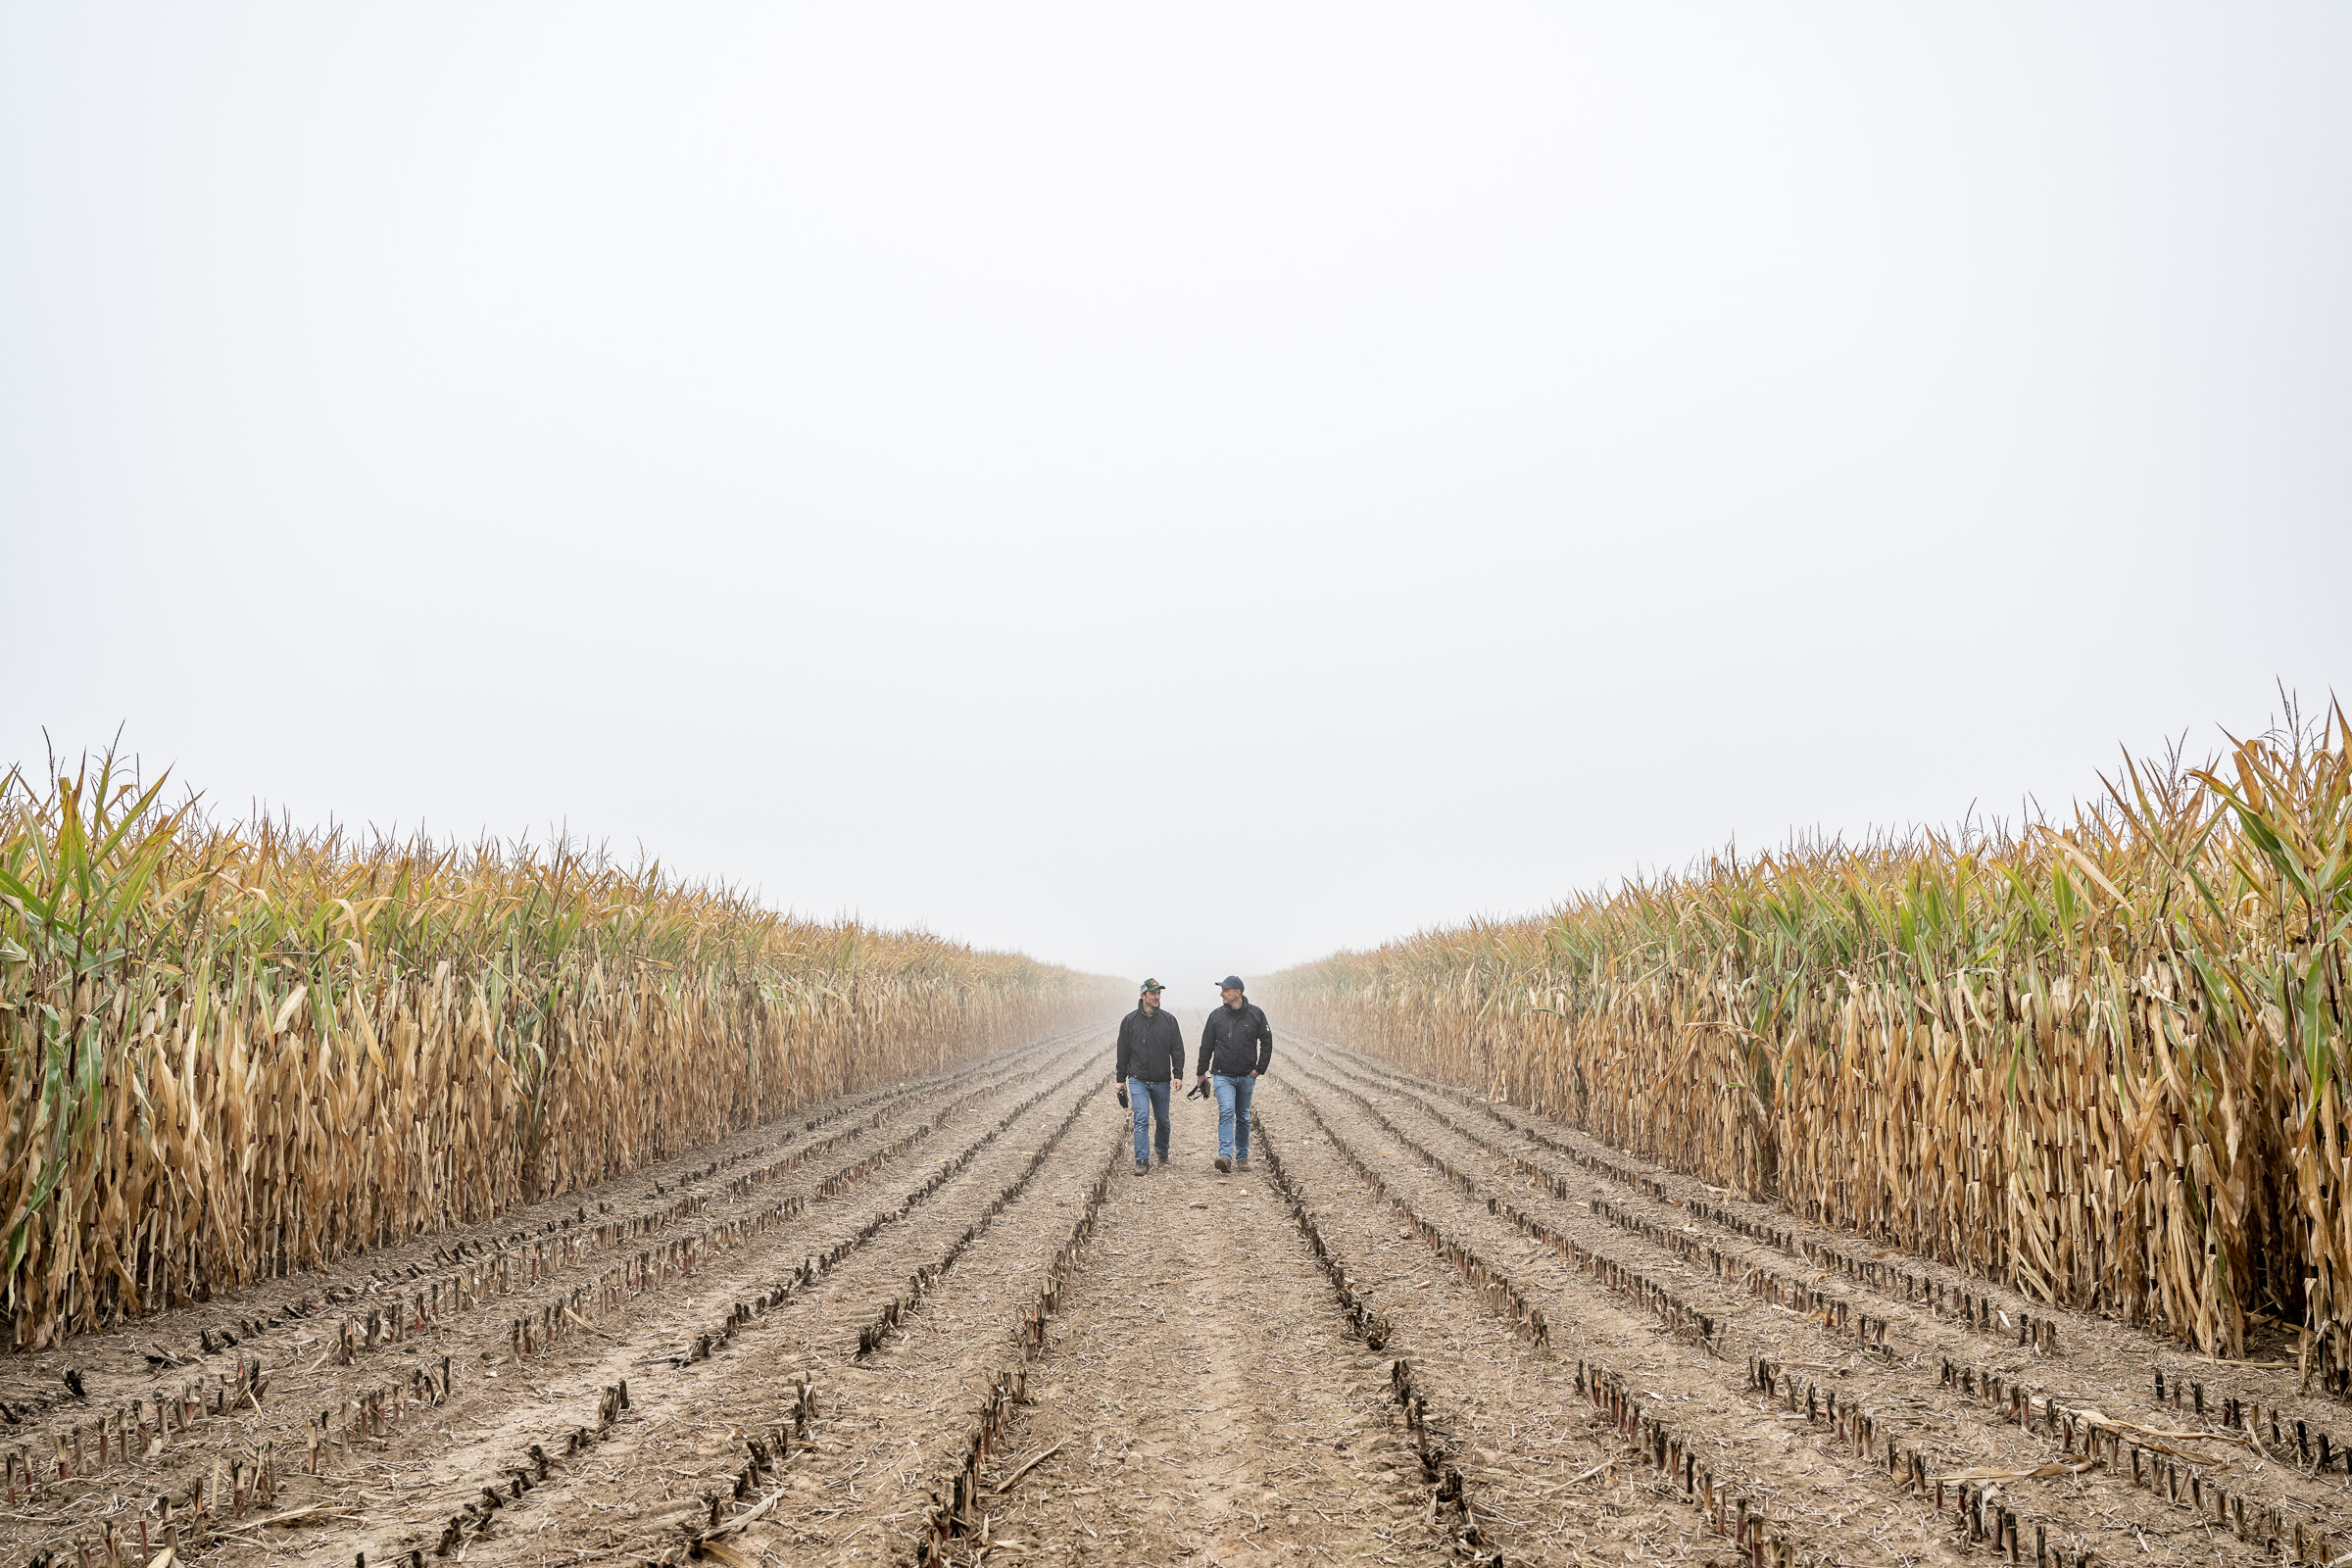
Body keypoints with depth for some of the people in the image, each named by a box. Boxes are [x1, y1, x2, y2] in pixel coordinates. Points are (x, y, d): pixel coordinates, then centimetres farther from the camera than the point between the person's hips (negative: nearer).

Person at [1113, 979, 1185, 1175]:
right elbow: (1123, 1052, 6)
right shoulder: (1129, 1021, 1)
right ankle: (1142, 1161, -10)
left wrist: (1178, 1074, -6)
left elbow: (1177, 1049, 4)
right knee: (1141, 1119, -12)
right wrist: (1121, 1079, 6)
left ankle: (1163, 1153, 35)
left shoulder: (1169, 1020, 2)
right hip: (1138, 1080, -2)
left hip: (1161, 1082, 2)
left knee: (1163, 1120, 12)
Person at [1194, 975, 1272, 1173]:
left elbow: (1266, 1041, 6)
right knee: (1226, 1112, -17)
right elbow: (1206, 1045, 8)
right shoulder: (1217, 1015, 0)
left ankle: (1242, 1157, 23)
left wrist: (1260, 1068, -1)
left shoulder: (1255, 1014, -2)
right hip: (1223, 1075, -1)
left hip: (1247, 1076, 1)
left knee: (1243, 1117, 11)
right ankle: (1225, 1156, -26)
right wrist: (1201, 1071, 10)